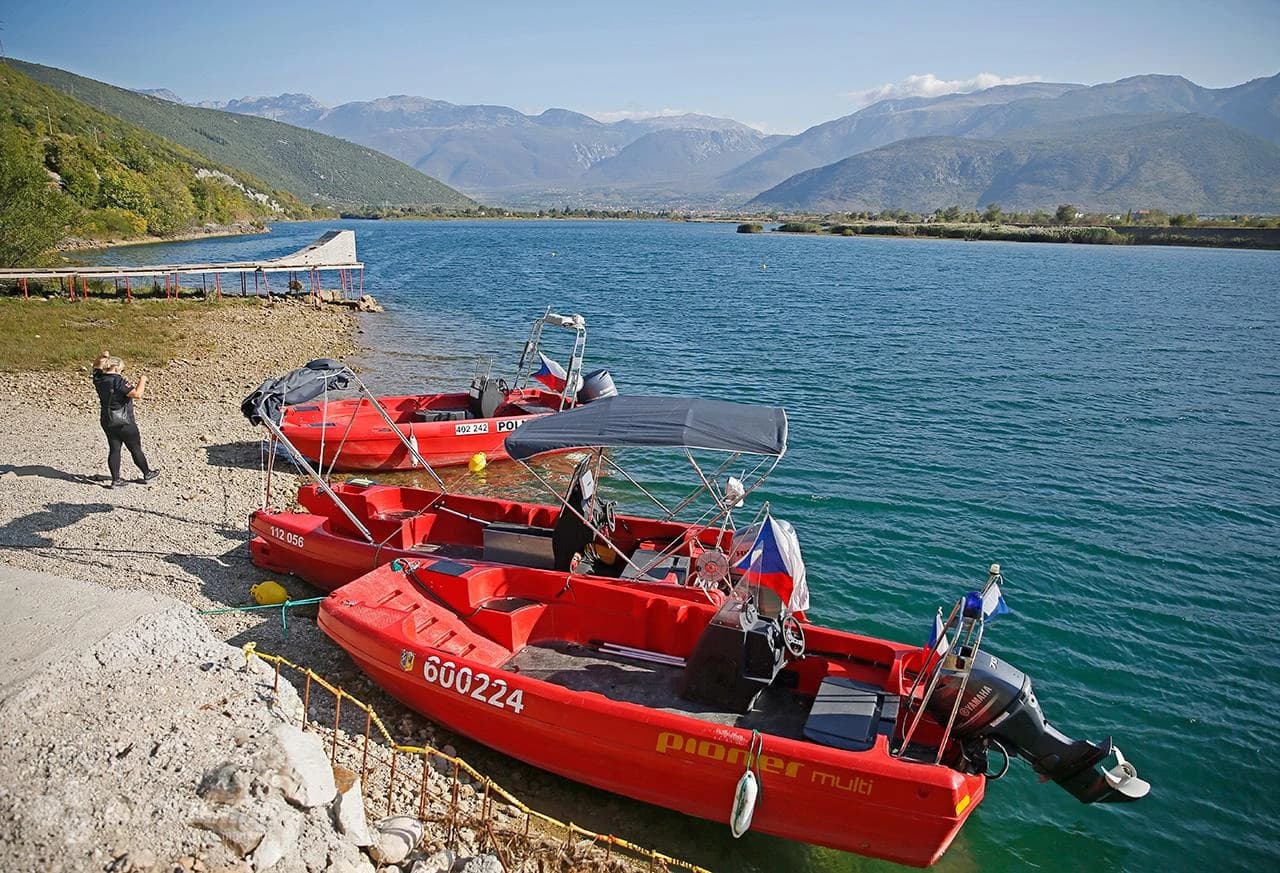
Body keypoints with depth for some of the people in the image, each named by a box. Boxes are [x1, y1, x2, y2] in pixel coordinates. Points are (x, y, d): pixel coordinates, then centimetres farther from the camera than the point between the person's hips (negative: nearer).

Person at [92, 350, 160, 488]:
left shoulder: (99, 379, 2)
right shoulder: (118, 381, -21)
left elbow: (96, 367, 24)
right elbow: (137, 394, -26)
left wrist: (103, 356, 10)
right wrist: (142, 381, -12)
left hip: (107, 422, 7)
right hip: (124, 423, -7)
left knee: (114, 449, 11)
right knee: (135, 449, 9)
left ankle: (115, 479, 12)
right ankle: (147, 474, 24)